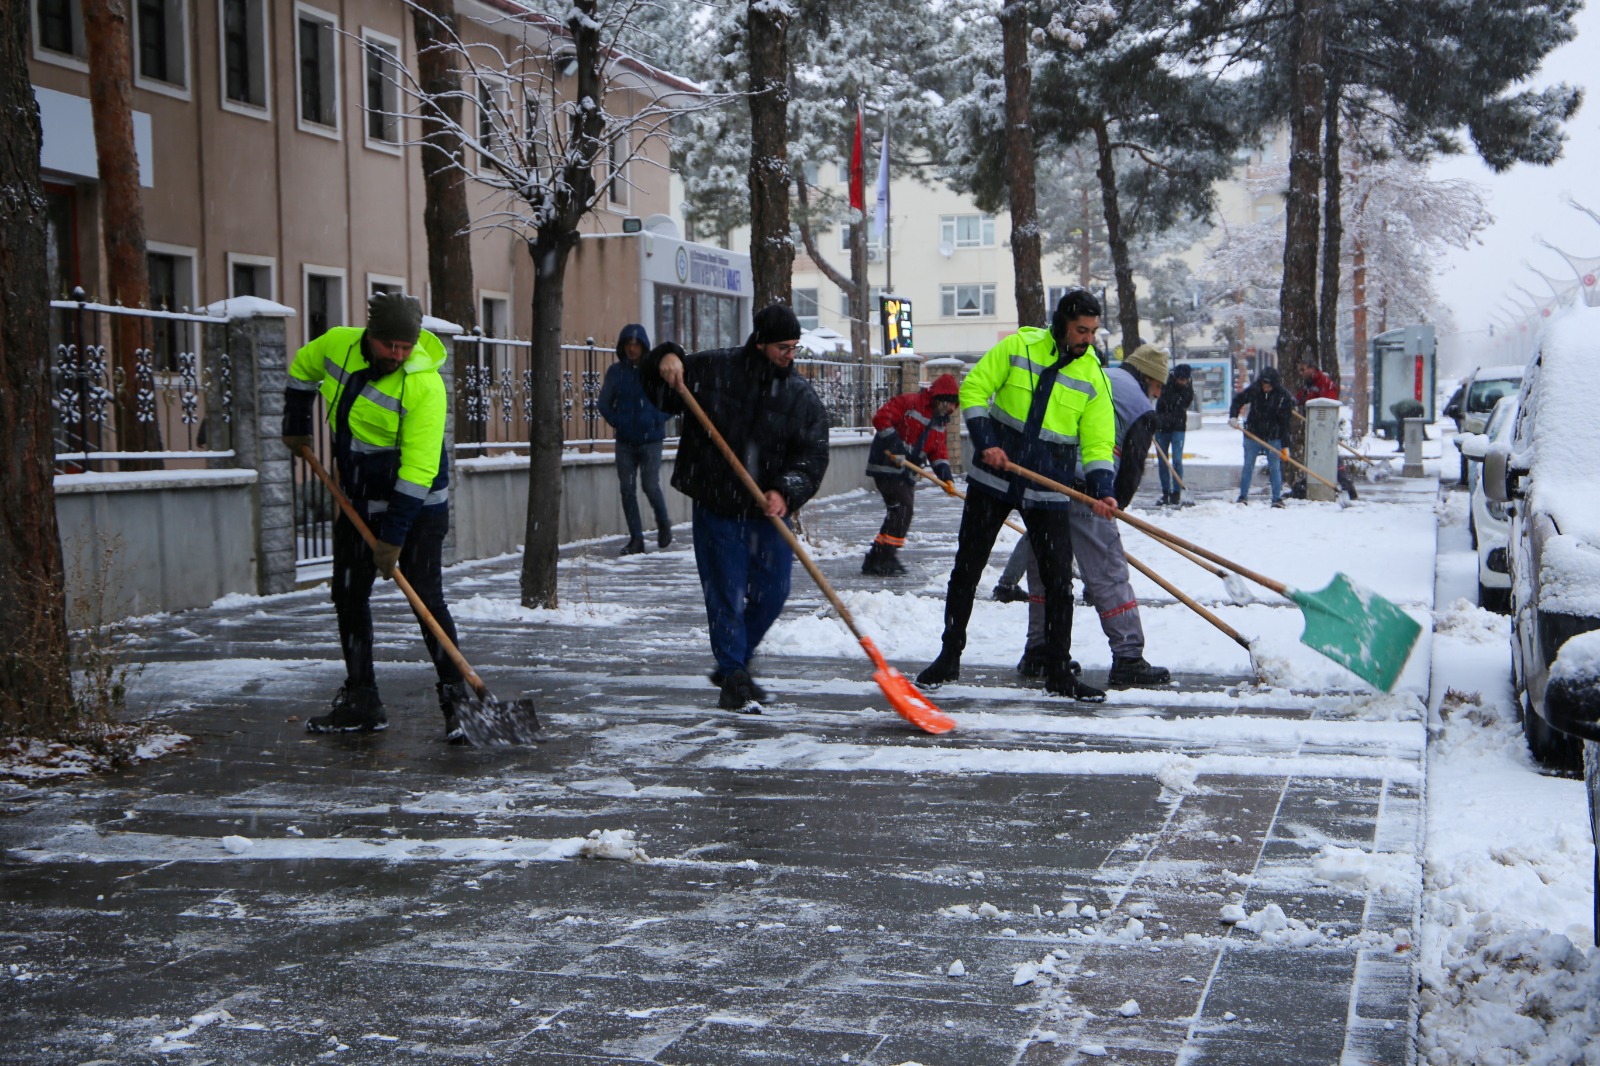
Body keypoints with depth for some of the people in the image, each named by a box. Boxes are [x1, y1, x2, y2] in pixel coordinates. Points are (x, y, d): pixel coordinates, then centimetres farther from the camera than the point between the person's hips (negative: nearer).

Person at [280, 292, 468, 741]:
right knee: (348, 597, 8)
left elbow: (418, 469, -27)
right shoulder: (337, 345, -8)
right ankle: (360, 702, 16)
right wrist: (296, 428, 16)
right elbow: (303, 368, 17)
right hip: (358, 501, 7)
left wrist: (394, 538, -28)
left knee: (426, 599, -12)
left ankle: (456, 702, -8)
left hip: (416, 503, -7)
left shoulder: (424, 385, -26)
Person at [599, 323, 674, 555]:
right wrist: (617, 422, -3)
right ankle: (635, 539, 10)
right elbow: (604, 403, 11)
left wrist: (659, 420, -11)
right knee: (627, 489, 2)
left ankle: (663, 524, 19)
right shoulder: (615, 371, 3)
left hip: (650, 440, -3)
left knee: (651, 486, -9)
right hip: (625, 442, 3)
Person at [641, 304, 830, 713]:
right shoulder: (713, 368, -3)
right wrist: (664, 360, -14)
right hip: (717, 508, -3)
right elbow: (657, 393, 8)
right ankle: (734, 679, 9)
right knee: (726, 595, -2)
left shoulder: (802, 396, 0)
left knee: (772, 593, 7)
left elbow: (813, 456, -7)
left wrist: (786, 491, -24)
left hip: (769, 512, 3)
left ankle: (733, 666, 30)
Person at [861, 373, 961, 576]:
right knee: (902, 507, -16)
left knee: (900, 512, 10)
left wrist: (946, 477, -5)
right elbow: (881, 417, -20)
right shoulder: (908, 403, -11)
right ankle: (884, 559, -12)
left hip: (906, 472, 9)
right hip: (887, 466, -9)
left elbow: (938, 451, 11)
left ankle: (876, 560, 19)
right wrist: (894, 444, -26)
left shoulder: (938, 423, 16)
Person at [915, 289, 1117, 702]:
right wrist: (985, 442, -14)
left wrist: (1101, 490, -19)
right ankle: (949, 658, 20)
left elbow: (1098, 439, -3)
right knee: (966, 570, 6)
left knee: (1058, 580, -2)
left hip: (1048, 490, 0)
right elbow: (974, 388, -2)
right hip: (993, 478, 0)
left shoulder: (1093, 375, -1)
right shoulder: (1018, 346, -3)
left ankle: (1059, 673, 9)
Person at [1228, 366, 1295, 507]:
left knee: (1275, 468, 1)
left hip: (1273, 438, -2)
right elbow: (1237, 401, 8)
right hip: (1253, 435, 2)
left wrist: (1285, 445, -10)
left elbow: (1286, 421, -9)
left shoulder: (1283, 396, -10)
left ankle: (1277, 498, 8)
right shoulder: (1253, 391, -6)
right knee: (1248, 467, 7)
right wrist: (1233, 417, -11)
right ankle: (1243, 496, 16)